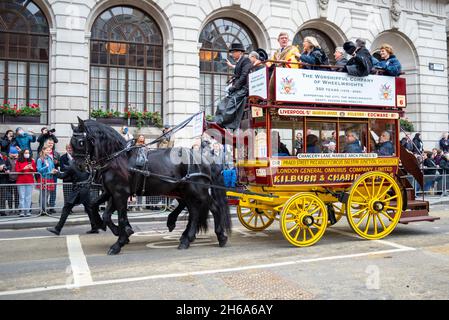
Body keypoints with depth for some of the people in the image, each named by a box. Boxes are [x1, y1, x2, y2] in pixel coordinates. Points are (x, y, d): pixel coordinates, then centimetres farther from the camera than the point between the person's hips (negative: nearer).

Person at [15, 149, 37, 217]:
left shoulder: (32, 161, 11)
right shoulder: (18, 161, 4)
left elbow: (35, 170, 10)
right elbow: (17, 171, -2)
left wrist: (32, 168, -10)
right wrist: (23, 169, -17)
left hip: (30, 181, 2)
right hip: (21, 181, -2)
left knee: (28, 197, 1)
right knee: (22, 197, -2)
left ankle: (27, 211, 5)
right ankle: (22, 211, 1)